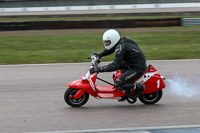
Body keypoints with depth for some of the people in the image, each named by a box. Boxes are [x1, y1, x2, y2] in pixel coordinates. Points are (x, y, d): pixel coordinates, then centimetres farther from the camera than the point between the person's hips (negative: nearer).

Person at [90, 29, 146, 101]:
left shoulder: (120, 47, -22)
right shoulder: (122, 41, 6)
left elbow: (115, 66, -28)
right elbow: (110, 49, 26)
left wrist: (99, 69, -28)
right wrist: (99, 54, 13)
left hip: (138, 69, -10)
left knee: (118, 84, -17)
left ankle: (139, 87, -4)